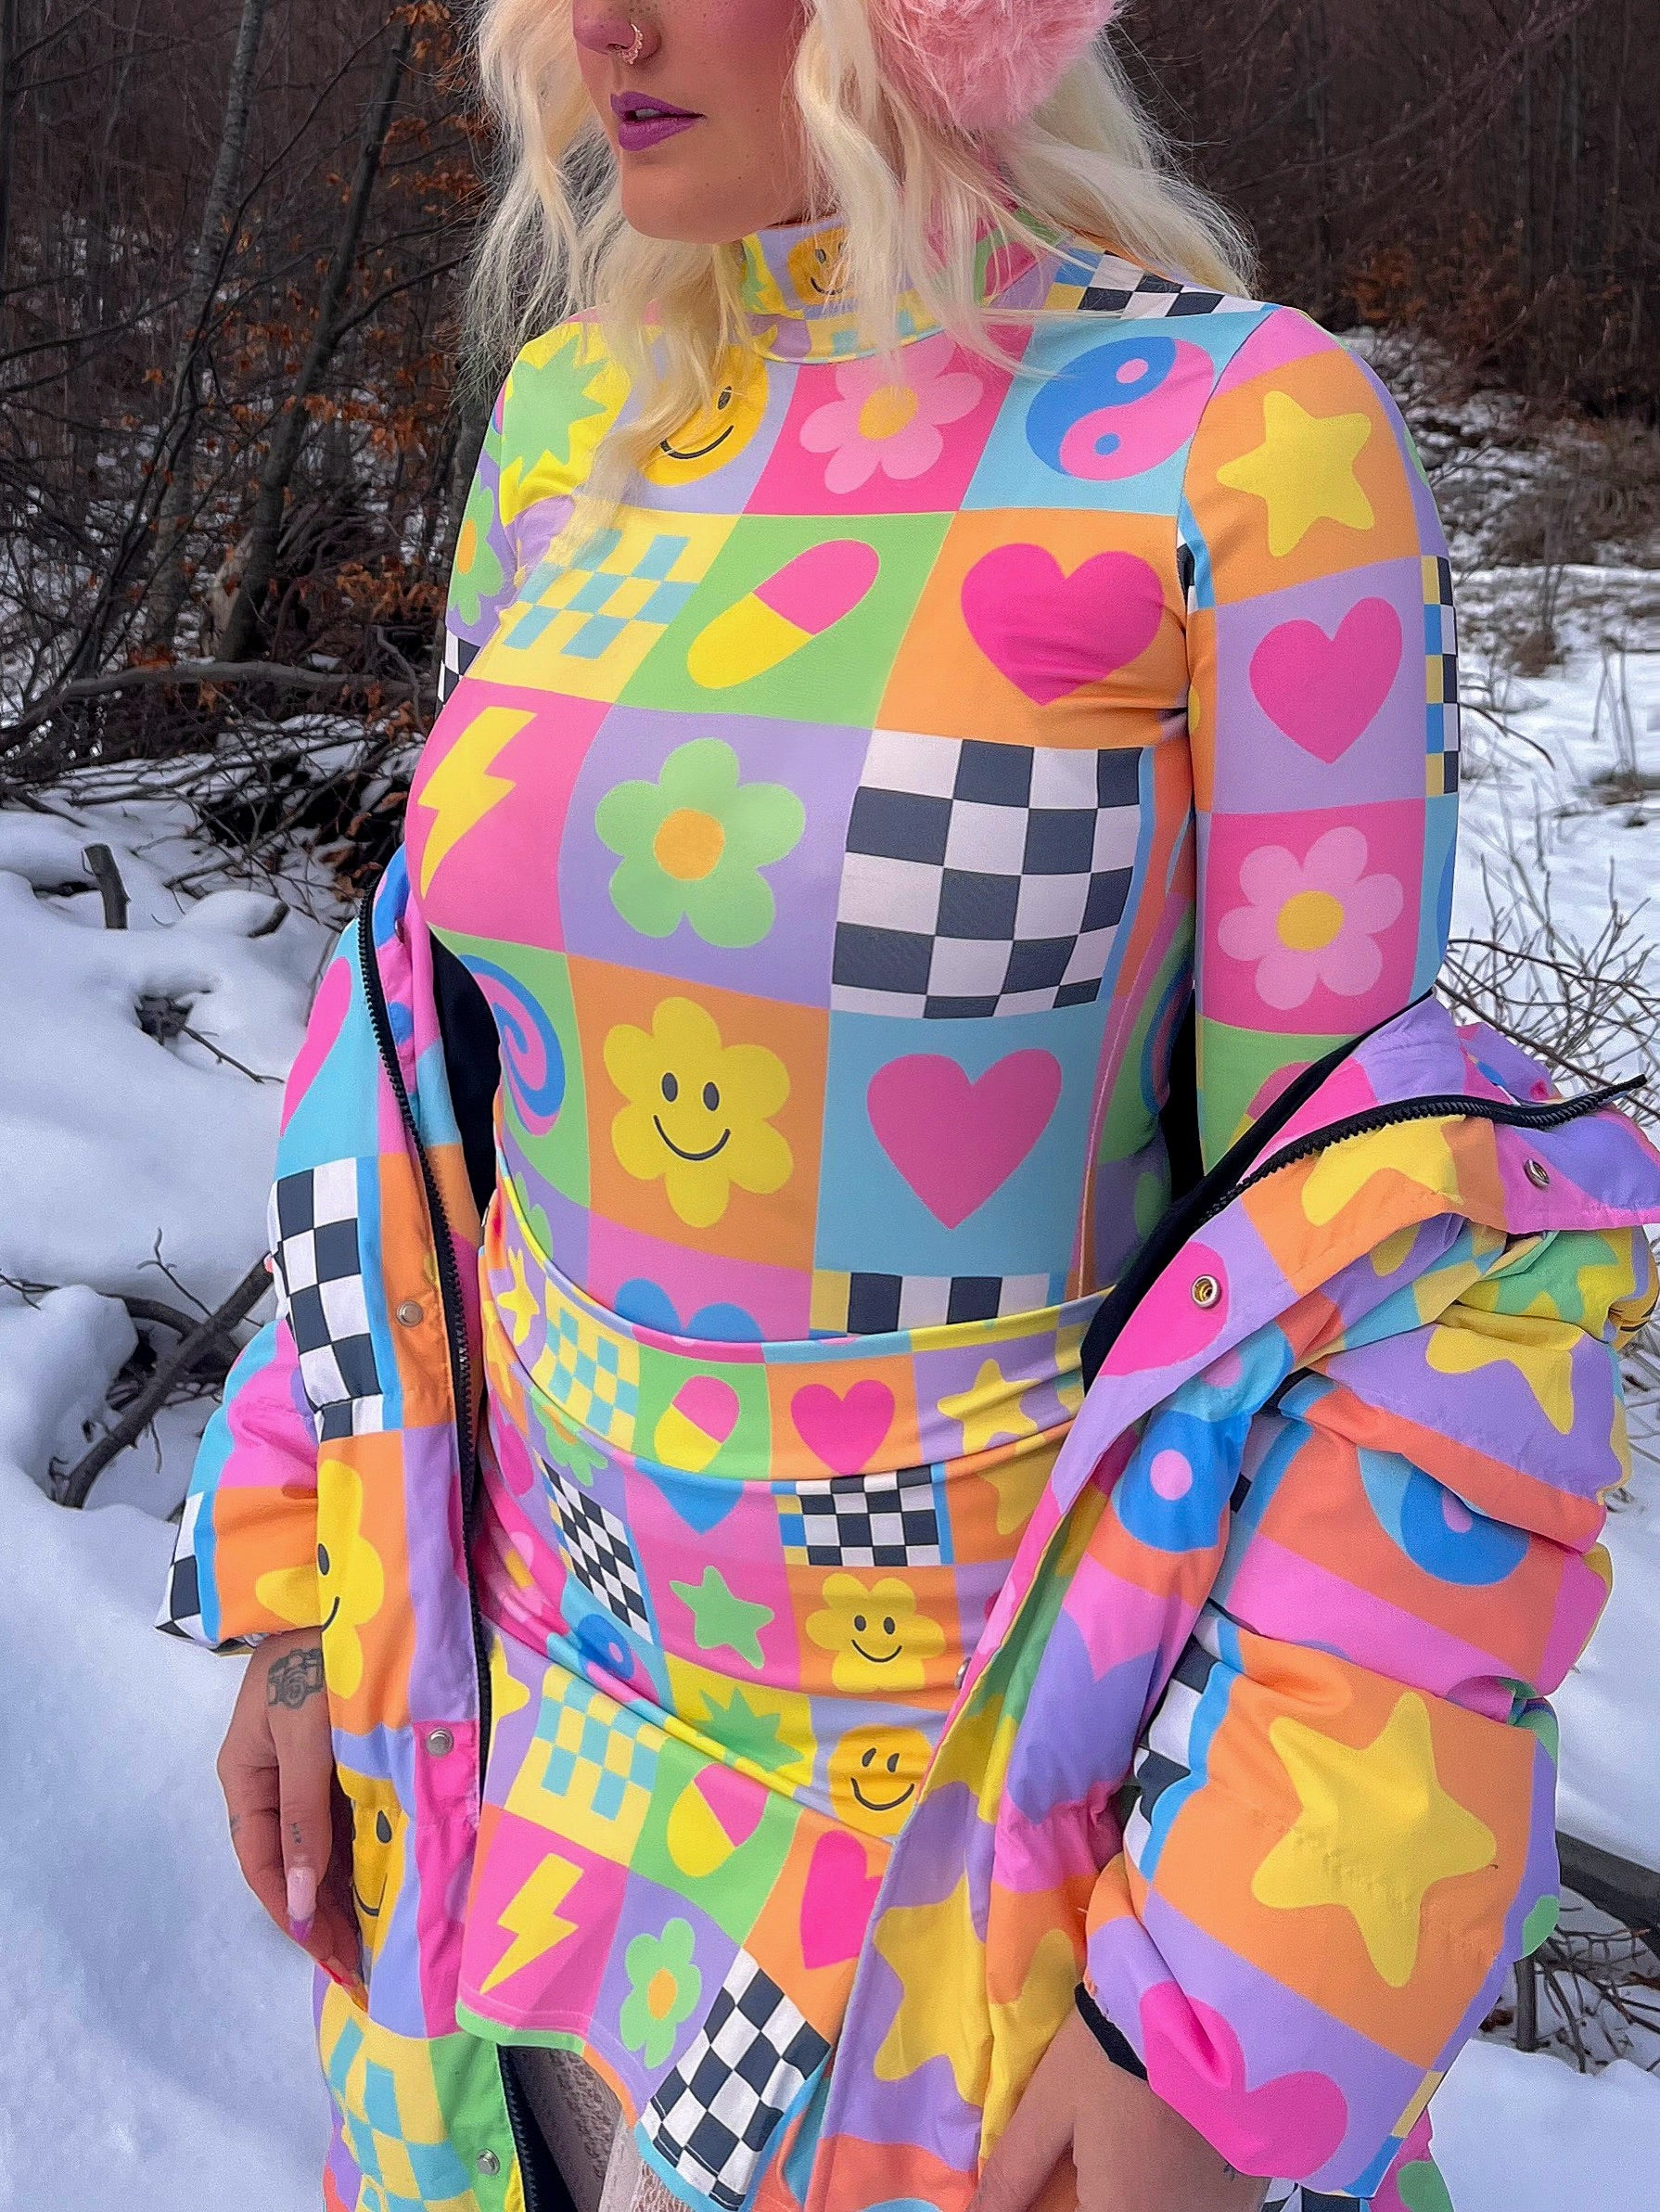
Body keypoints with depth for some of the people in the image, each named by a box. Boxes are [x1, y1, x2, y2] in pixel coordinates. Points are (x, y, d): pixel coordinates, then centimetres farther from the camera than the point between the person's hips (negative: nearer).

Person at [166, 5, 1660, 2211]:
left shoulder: (1243, 441, -18)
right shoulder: (576, 417, -2)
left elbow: (1358, 1236, -16)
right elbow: (450, 1024, 6)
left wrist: (1236, 2020, -16)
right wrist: (297, 1572, 6)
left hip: (1001, 1742, -5)